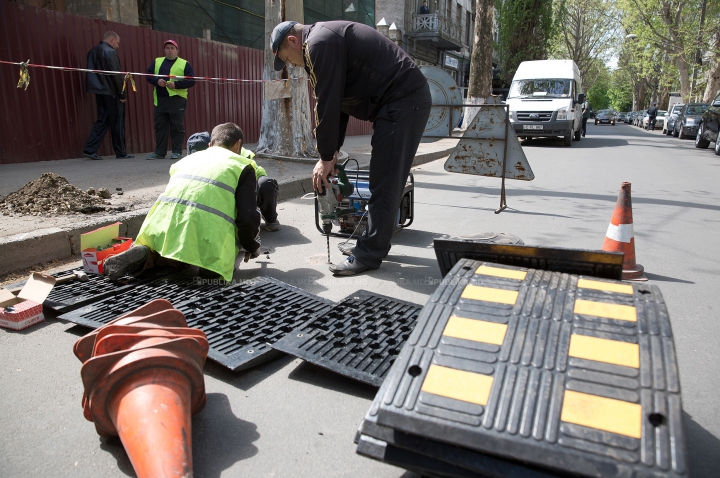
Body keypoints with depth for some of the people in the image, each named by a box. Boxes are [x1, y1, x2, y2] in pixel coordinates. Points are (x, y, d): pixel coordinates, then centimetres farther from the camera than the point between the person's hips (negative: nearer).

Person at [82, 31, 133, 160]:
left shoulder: (92, 52, 16)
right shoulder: (110, 52, -11)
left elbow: (92, 73, 19)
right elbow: (115, 74, -15)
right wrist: (122, 93, -11)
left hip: (99, 92, 8)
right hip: (111, 92, -8)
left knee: (102, 120, 10)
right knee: (118, 122, 1)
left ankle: (90, 149, 3)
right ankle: (120, 152, 7)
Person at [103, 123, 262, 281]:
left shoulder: (188, 158, 30)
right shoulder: (242, 166, 14)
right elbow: (248, 217, 1)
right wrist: (251, 248, 20)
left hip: (164, 222, 4)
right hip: (207, 225, -4)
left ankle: (144, 254, 1)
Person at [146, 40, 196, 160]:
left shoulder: (184, 64, 5)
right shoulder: (157, 62, 17)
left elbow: (191, 81, -4)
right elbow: (148, 75, 12)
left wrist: (176, 84, -15)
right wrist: (157, 81, -9)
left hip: (177, 99, -4)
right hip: (160, 99, 4)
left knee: (177, 126, -2)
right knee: (159, 126, 5)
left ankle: (177, 152, 6)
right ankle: (159, 152, 11)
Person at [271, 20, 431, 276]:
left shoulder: (319, 42, -11)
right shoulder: (329, 39, 21)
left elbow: (327, 104, -15)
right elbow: (337, 101, 20)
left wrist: (326, 157, -8)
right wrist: (333, 151, 14)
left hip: (403, 101, -10)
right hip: (409, 99, 10)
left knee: (384, 185, -8)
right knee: (385, 181, 13)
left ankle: (368, 256, -2)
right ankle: (375, 243, 22)